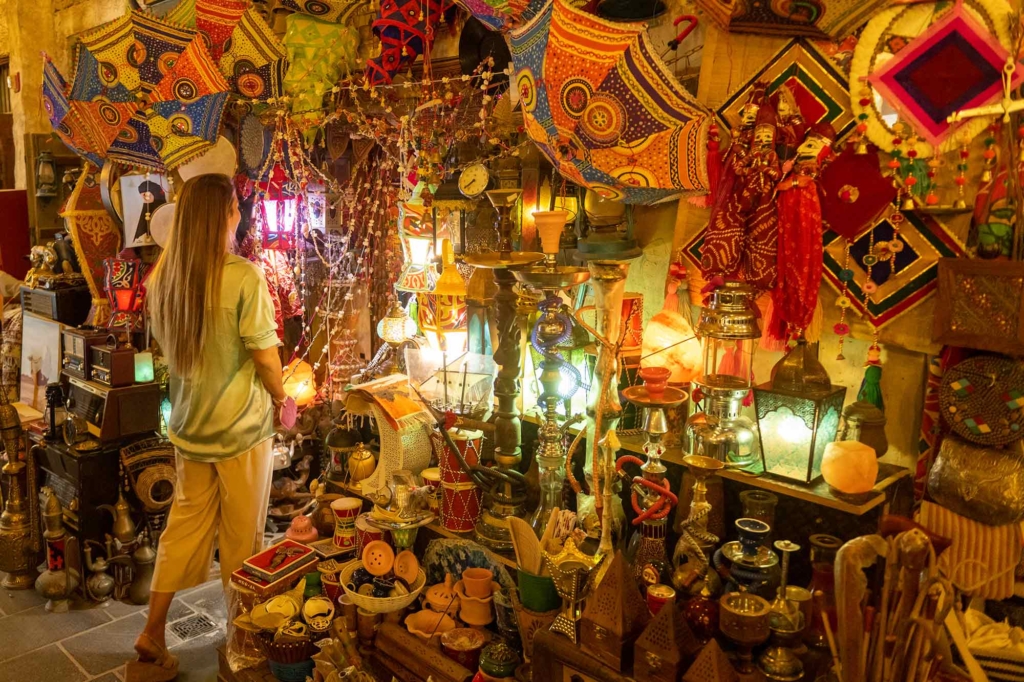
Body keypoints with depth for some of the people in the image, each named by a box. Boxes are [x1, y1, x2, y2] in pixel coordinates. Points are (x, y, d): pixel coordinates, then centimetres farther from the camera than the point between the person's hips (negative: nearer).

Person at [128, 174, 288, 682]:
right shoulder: (243, 277, -20)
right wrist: (281, 399, 1)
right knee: (243, 535, 11)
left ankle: (152, 636, 24)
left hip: (188, 424, 6)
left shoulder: (162, 276, -1)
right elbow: (266, 355, -17)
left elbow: (167, 344, 10)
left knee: (186, 525, 18)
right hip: (241, 428, -5)